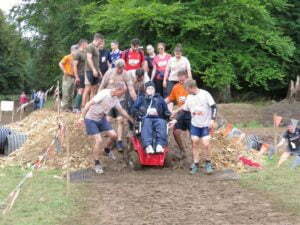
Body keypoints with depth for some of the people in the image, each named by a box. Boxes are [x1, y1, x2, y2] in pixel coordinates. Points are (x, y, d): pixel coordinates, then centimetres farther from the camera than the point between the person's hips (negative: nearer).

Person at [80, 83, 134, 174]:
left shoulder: (115, 99, 0)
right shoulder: (104, 94, -26)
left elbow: (121, 110, 15)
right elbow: (89, 104, -26)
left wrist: (131, 120, 18)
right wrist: (82, 117, -28)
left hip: (101, 119, 7)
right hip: (91, 119, -7)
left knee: (113, 135, -4)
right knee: (99, 141, -16)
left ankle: (107, 150, 28)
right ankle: (97, 164, 2)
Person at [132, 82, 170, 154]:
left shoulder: (160, 98, 33)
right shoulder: (141, 98, 32)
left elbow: (167, 113, 23)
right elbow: (134, 110, 16)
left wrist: (158, 112, 2)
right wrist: (146, 112, -1)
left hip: (159, 118, 1)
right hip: (146, 118, -1)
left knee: (162, 124, -34)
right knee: (146, 124, -36)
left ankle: (160, 145, -53)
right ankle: (148, 146, -56)